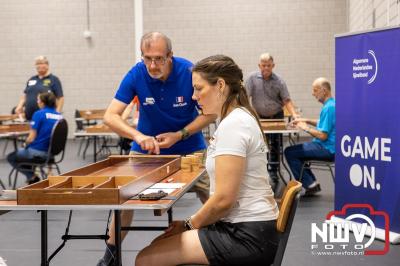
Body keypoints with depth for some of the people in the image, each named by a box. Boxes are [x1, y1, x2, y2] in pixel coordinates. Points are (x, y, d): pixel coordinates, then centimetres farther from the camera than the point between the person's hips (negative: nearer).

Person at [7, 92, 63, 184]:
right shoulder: (59, 116, 3)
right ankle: (31, 177, 25)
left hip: (38, 152, -7)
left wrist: (26, 143, 5)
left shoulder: (39, 114, -15)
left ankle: (32, 178, 9)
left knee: (11, 157, 18)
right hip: (52, 152, 7)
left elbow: (32, 137, -16)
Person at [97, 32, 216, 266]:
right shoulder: (136, 75, -22)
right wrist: (137, 135, -42)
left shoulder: (189, 72, -23)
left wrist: (179, 135, -25)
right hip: (147, 142, 1)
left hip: (189, 144, -1)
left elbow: (210, 113, -14)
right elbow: (110, 116, -25)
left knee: (212, 197, -10)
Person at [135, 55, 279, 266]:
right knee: (160, 244, 17)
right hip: (245, 227, 10)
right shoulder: (238, 118, 14)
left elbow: (223, 199, -21)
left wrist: (190, 224, -5)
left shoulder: (233, 125, -18)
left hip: (247, 237, -10)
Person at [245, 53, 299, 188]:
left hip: (276, 116, 0)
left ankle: (273, 173, 6)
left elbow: (286, 100, -11)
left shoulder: (279, 81, -8)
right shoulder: (252, 78, -8)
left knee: (275, 145, 0)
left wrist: (294, 114, -26)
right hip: (259, 117, 1)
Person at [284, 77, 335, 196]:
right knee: (296, 151, 22)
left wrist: (305, 127, -10)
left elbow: (323, 135, -24)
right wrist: (307, 120, 15)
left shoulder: (328, 108, -21)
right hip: (328, 147, 11)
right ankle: (312, 184, 19)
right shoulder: (331, 104, 11)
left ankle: (310, 185, -2)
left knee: (289, 152, -9)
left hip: (327, 149, -11)